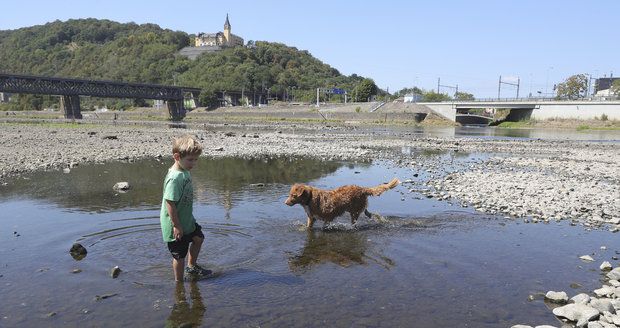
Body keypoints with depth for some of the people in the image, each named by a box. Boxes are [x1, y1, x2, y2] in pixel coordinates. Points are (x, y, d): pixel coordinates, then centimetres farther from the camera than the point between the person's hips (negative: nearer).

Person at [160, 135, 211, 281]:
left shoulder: (185, 172, 3)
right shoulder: (174, 178, -28)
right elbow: (170, 203, -29)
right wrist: (176, 226, -25)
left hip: (187, 220, 10)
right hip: (176, 225, -10)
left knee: (198, 238, 26)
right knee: (179, 255, 5)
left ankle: (191, 267, 44)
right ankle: (179, 282, 24)